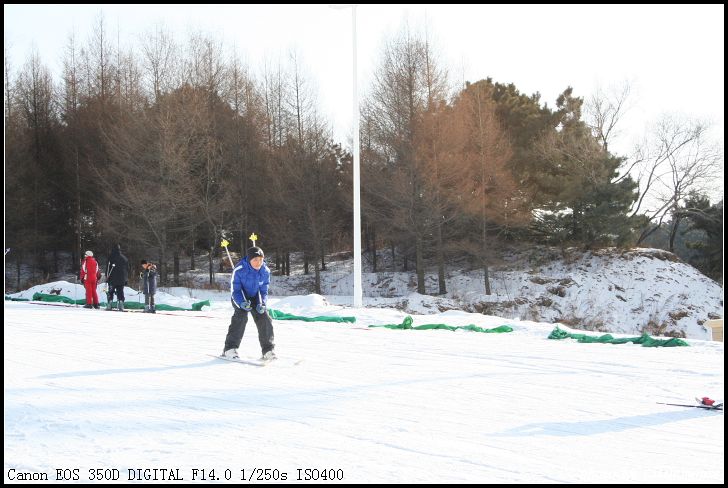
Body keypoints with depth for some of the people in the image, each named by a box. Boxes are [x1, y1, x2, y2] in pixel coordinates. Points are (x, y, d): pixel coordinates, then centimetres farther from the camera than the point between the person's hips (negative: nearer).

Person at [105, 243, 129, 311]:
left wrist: (107, 277, -2)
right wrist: (126, 279, 21)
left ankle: (109, 304, -4)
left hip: (112, 279, -3)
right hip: (122, 280, 3)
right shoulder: (124, 258, 10)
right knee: (120, 292, 6)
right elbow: (127, 269, 15)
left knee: (110, 292, 2)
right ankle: (121, 303, -5)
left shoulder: (111, 257, -5)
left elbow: (108, 268, -7)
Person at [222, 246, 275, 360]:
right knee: (241, 316, -26)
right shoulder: (239, 270, -27)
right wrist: (241, 303, -38)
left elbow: (264, 290, -3)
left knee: (264, 319, -9)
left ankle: (268, 350, 3)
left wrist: (262, 304, -20)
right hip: (240, 298, -4)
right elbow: (235, 290, -21)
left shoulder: (265, 271, -15)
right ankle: (229, 349, -20)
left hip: (255, 297, 4)